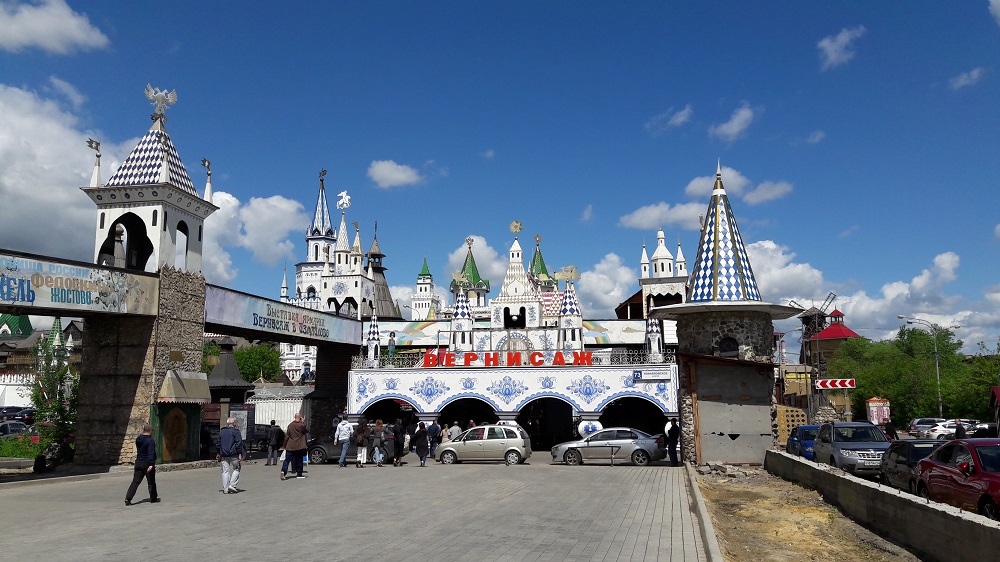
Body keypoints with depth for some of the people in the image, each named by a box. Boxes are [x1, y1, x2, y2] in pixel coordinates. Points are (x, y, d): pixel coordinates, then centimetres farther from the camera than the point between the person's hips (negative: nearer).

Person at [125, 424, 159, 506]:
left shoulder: (138, 439, 7)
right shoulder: (150, 441, -17)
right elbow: (151, 453, -25)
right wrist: (151, 464, -30)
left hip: (138, 463, 6)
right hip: (147, 464, -6)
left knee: (135, 482, 5)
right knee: (151, 482, 8)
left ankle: (128, 498, -8)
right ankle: (153, 498, 19)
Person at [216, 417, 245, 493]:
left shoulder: (221, 432, 14)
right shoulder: (235, 431, -6)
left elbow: (218, 443, 19)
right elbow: (238, 443, -12)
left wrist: (218, 453, 28)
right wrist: (240, 454, -11)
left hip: (224, 455, 6)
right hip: (233, 454, -6)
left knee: (225, 471, 7)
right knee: (236, 469, 7)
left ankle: (225, 489, 6)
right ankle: (232, 485, -5)